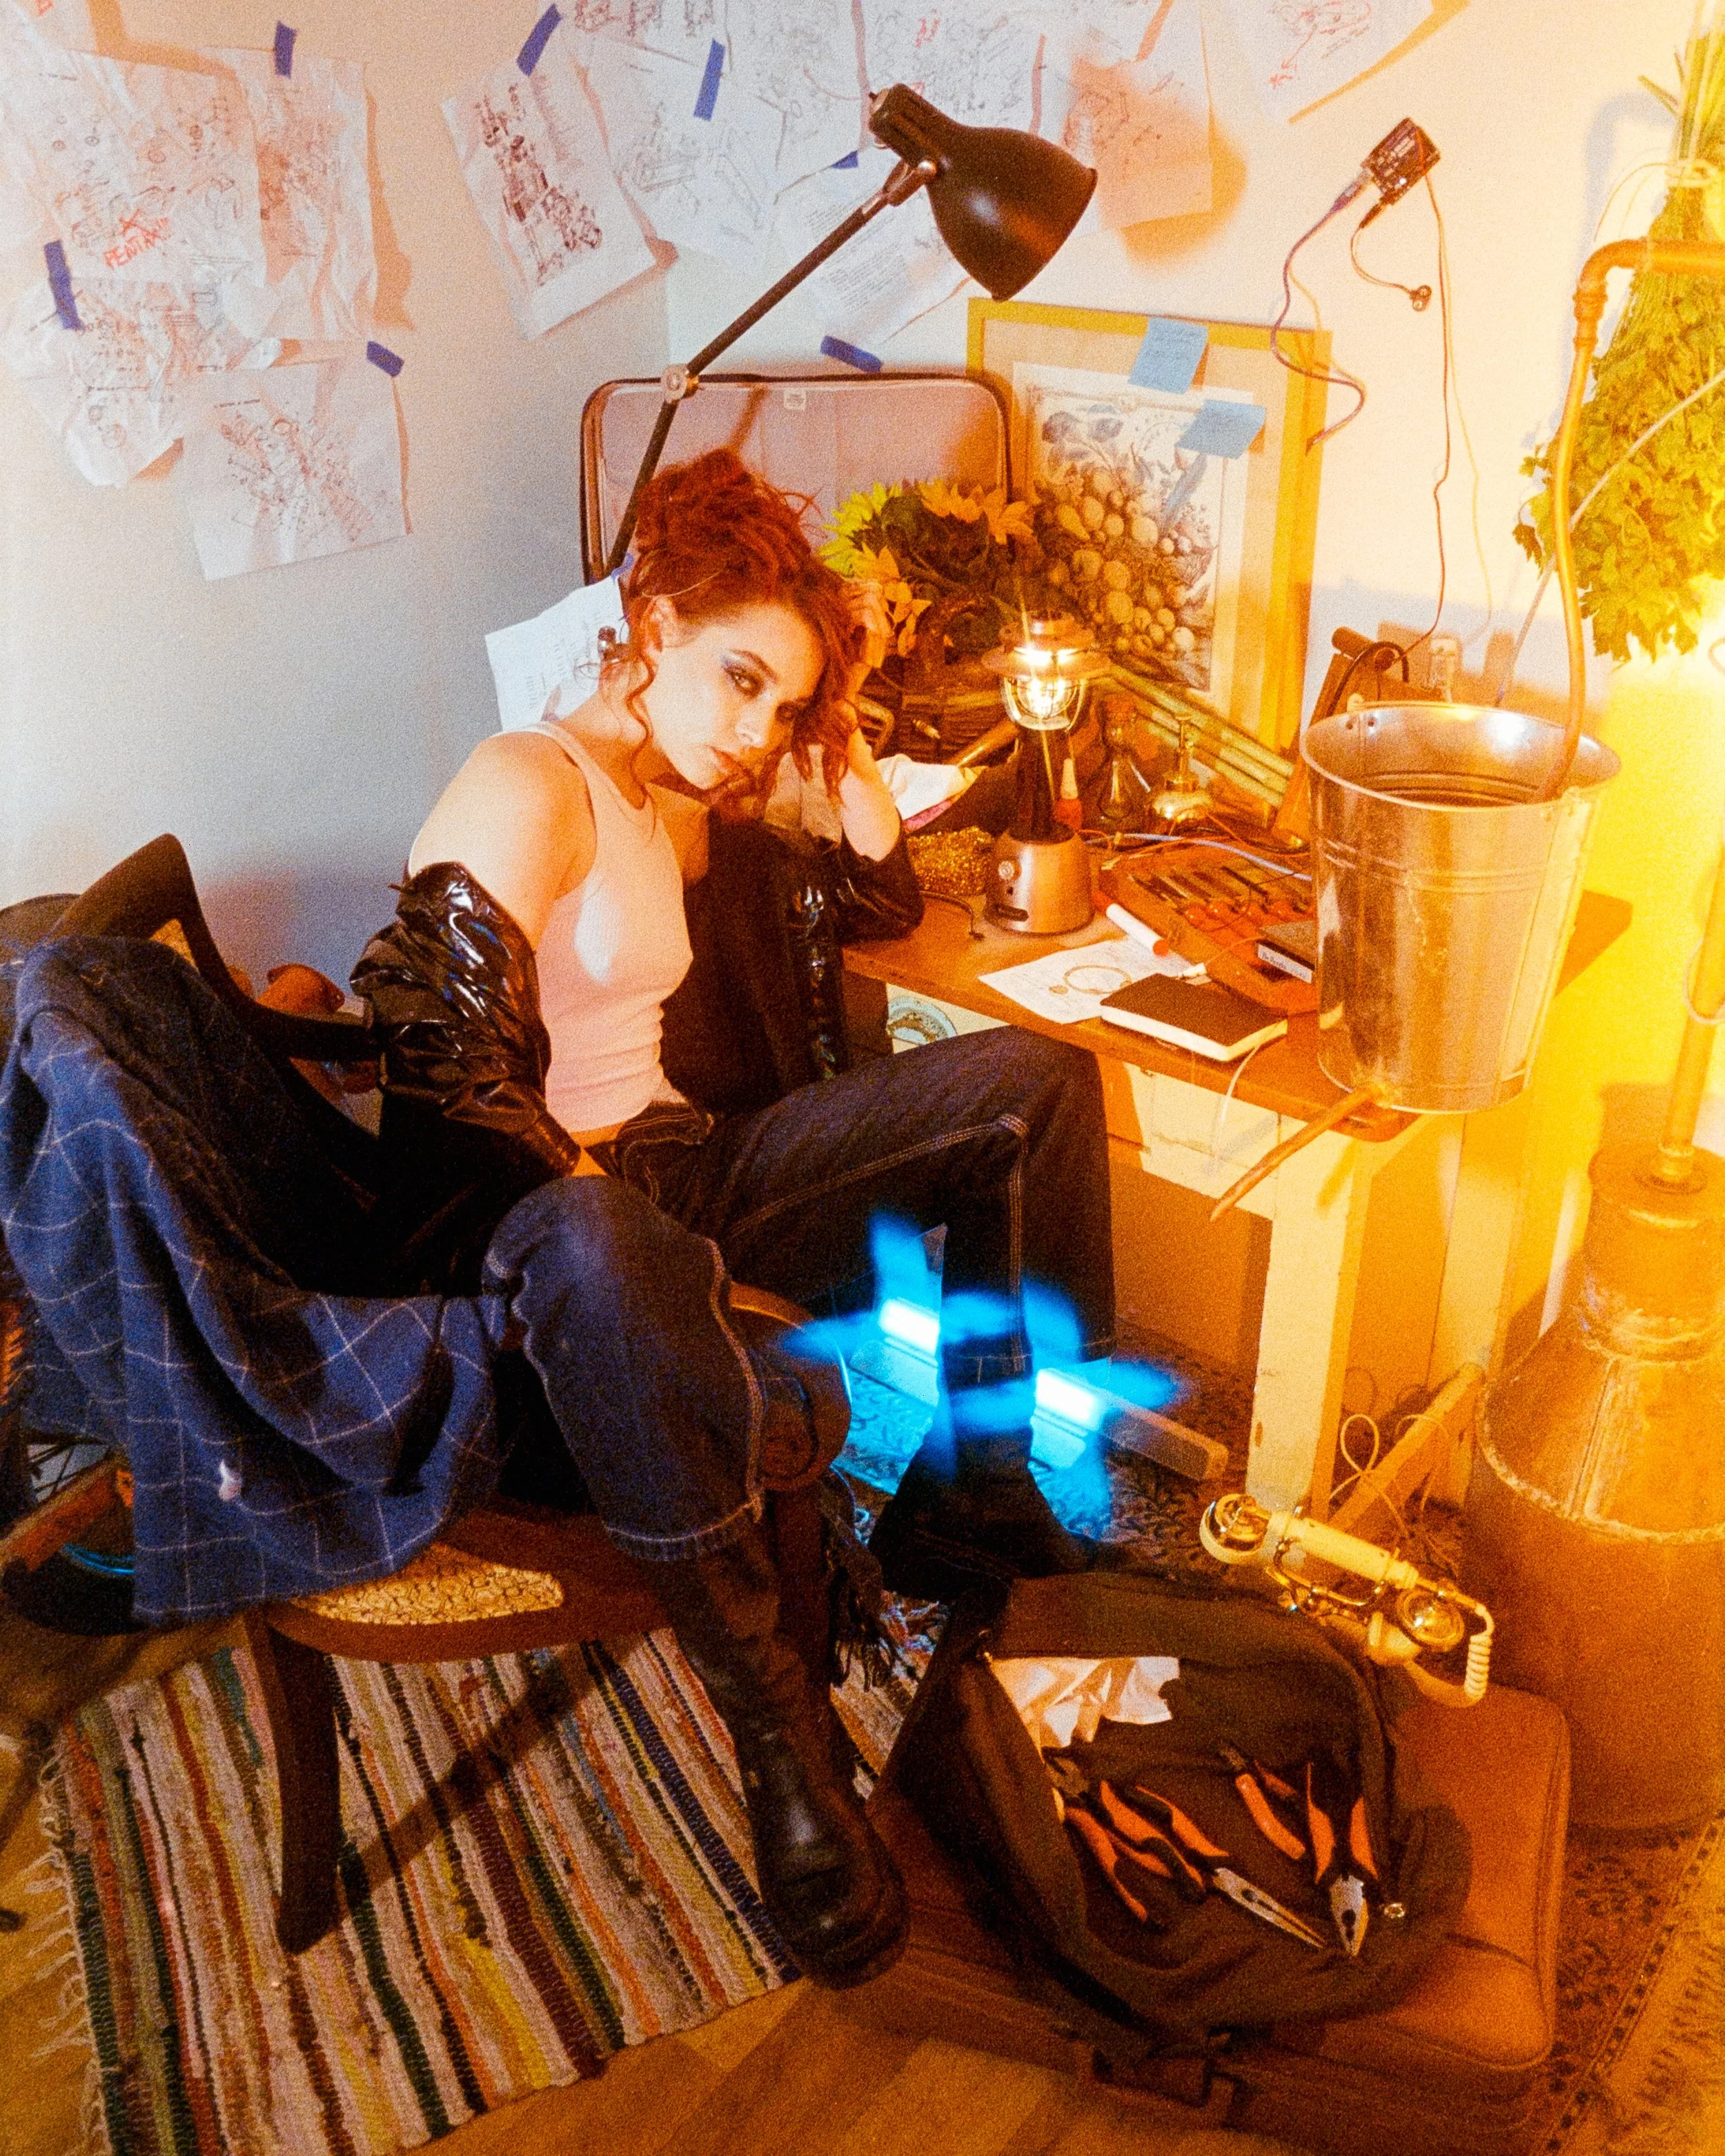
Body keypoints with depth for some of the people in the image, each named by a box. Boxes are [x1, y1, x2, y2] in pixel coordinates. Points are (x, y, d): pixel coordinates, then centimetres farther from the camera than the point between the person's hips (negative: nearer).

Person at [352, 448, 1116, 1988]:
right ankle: (777, 1737, -39)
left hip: (670, 1173, 9)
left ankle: (995, 1490, -3)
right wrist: (586, 1184, -24)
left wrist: (840, 733, 13)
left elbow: (886, 896, 25)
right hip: (517, 1210, -8)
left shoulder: (681, 804, 17)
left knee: (1033, 1080, -2)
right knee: (597, 1251, -49)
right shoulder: (533, 785, -11)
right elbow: (449, 1058, -21)